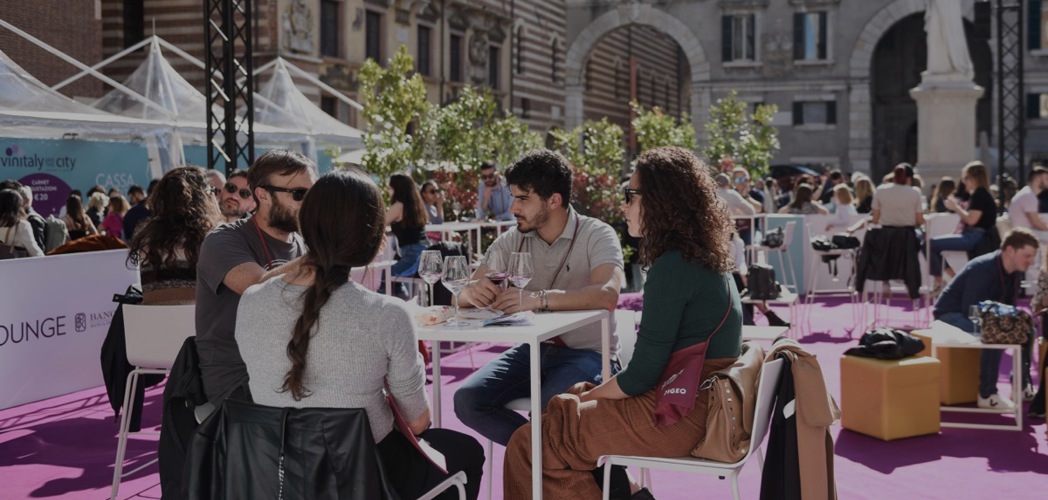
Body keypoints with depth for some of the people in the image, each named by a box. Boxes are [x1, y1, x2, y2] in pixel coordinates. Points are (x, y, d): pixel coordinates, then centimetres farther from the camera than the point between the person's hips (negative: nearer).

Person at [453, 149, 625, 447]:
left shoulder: (596, 235, -11)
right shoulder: (513, 240, 4)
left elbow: (607, 295, -30)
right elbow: (462, 294, 0)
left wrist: (538, 298, -41)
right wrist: (472, 292, -26)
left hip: (586, 352, -5)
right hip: (532, 350, 6)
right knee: (467, 400, -17)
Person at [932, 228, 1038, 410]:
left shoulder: (1017, 271, -1)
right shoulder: (983, 268, -28)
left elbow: (1009, 306, 9)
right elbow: (969, 310, -29)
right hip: (951, 314, -9)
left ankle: (1021, 385, 12)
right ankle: (987, 395, -24)